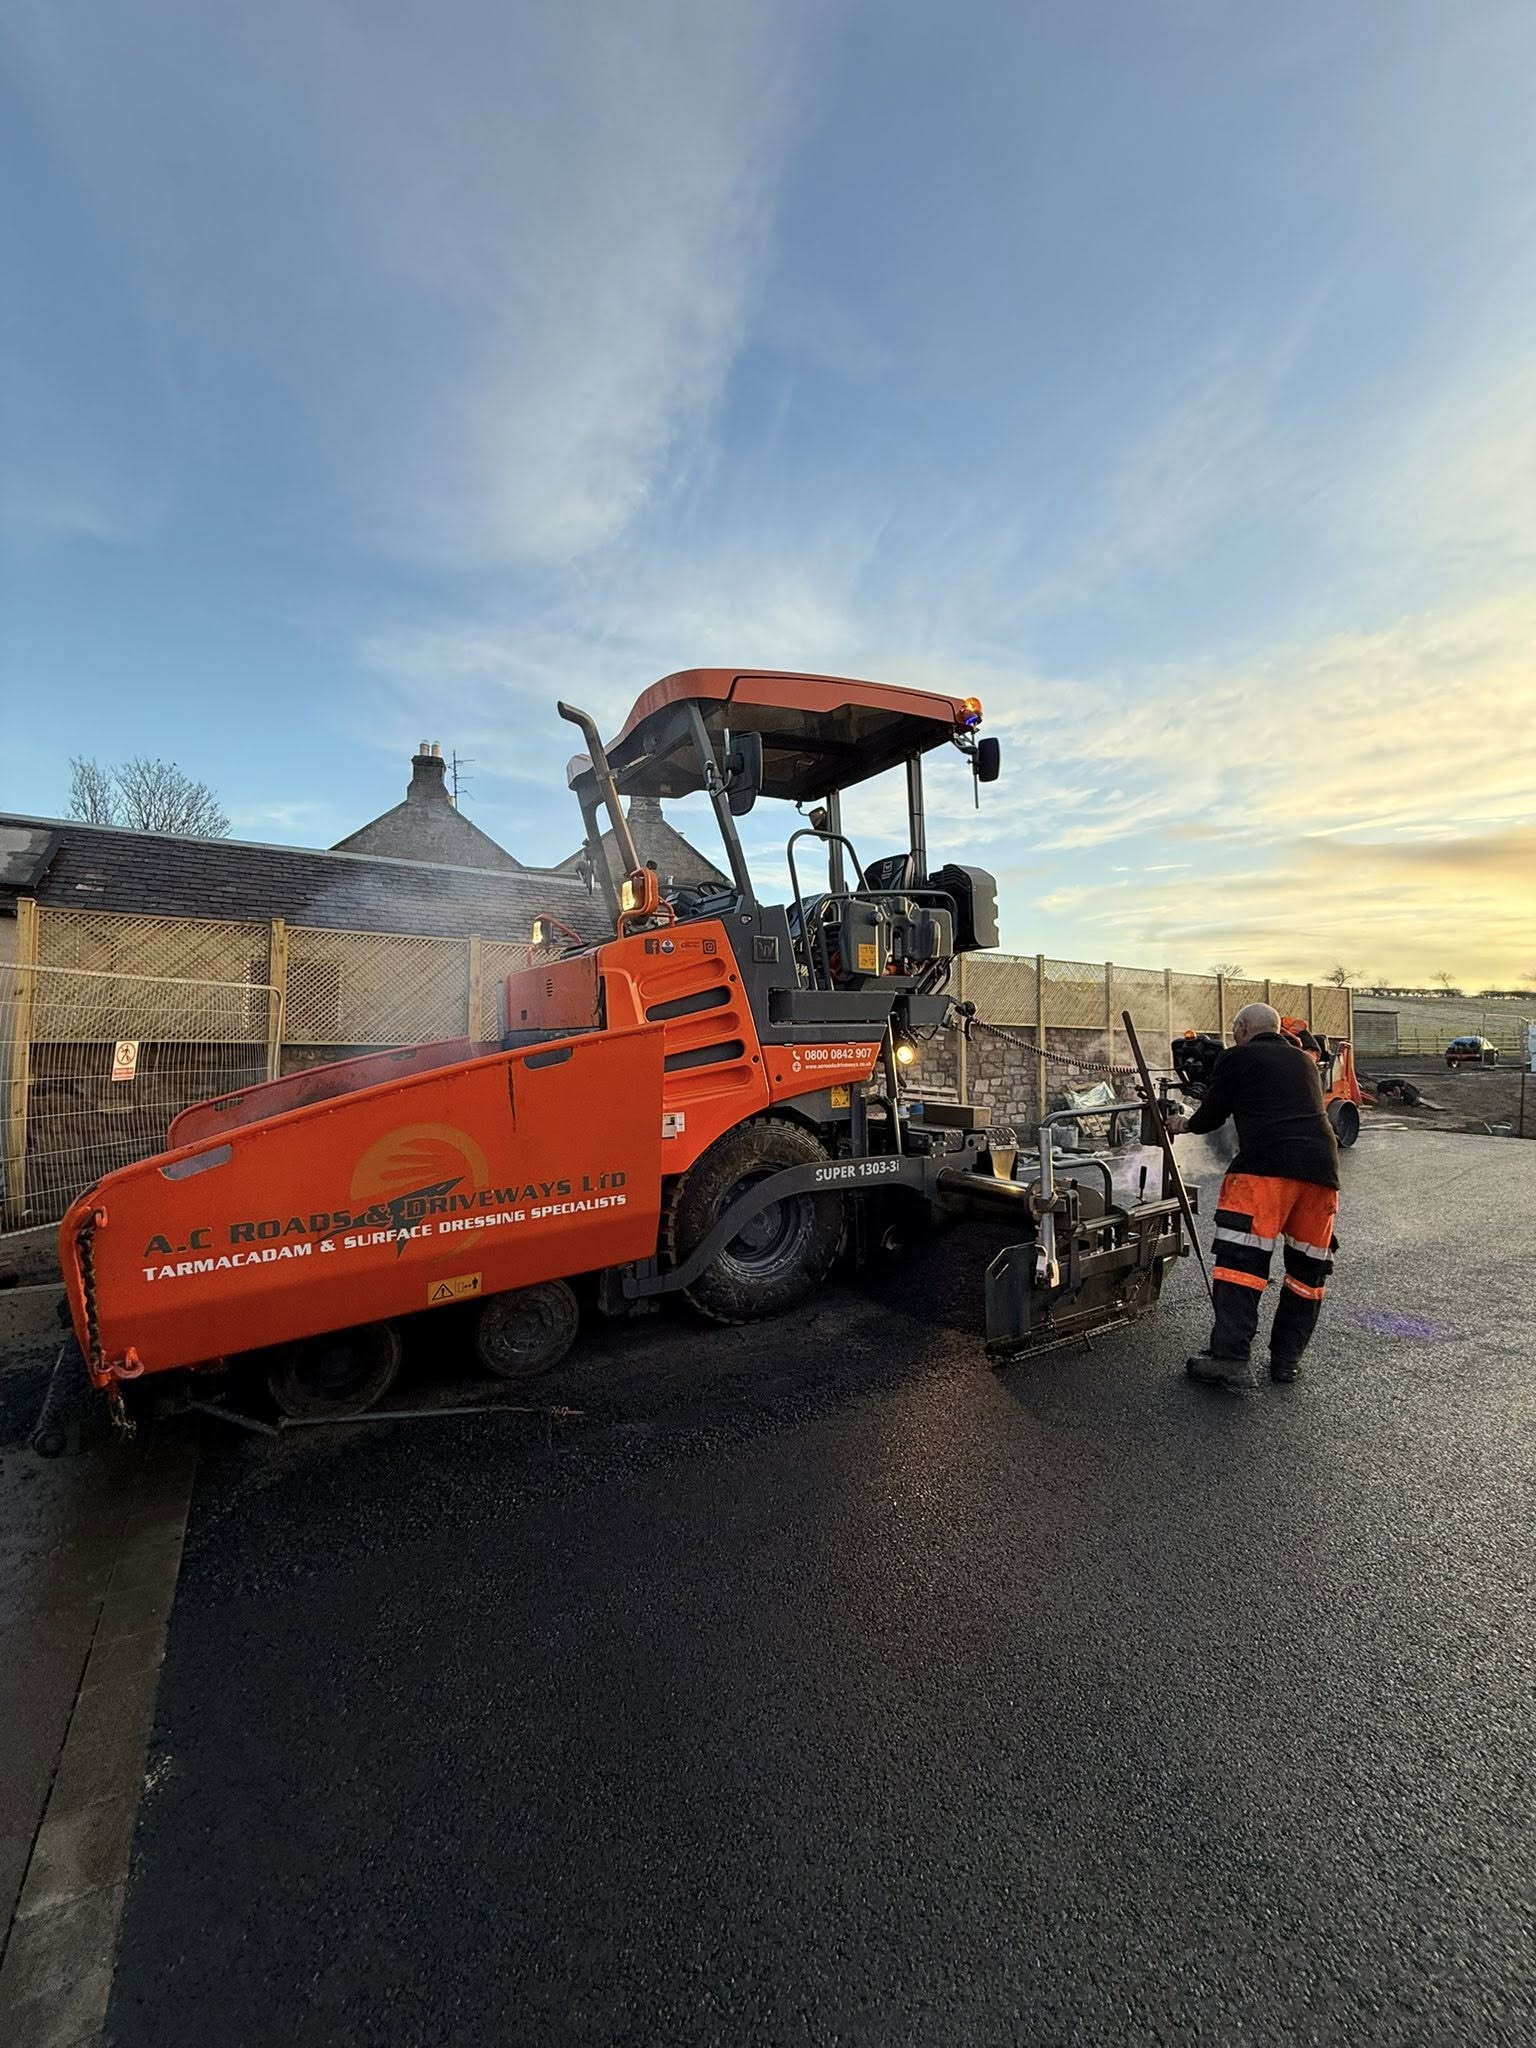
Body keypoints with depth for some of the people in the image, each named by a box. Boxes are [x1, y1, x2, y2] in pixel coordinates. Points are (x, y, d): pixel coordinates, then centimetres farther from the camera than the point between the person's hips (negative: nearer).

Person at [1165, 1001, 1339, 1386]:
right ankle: (1286, 1361, 19)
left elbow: (1210, 1117, 11)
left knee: (1241, 1258, -7)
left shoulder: (1236, 1058, 8)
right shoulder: (1304, 1061, 25)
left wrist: (1183, 1124, 31)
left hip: (1267, 1164, -6)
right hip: (1321, 1167, 7)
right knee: (1308, 1265, 14)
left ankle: (1229, 1358, -11)